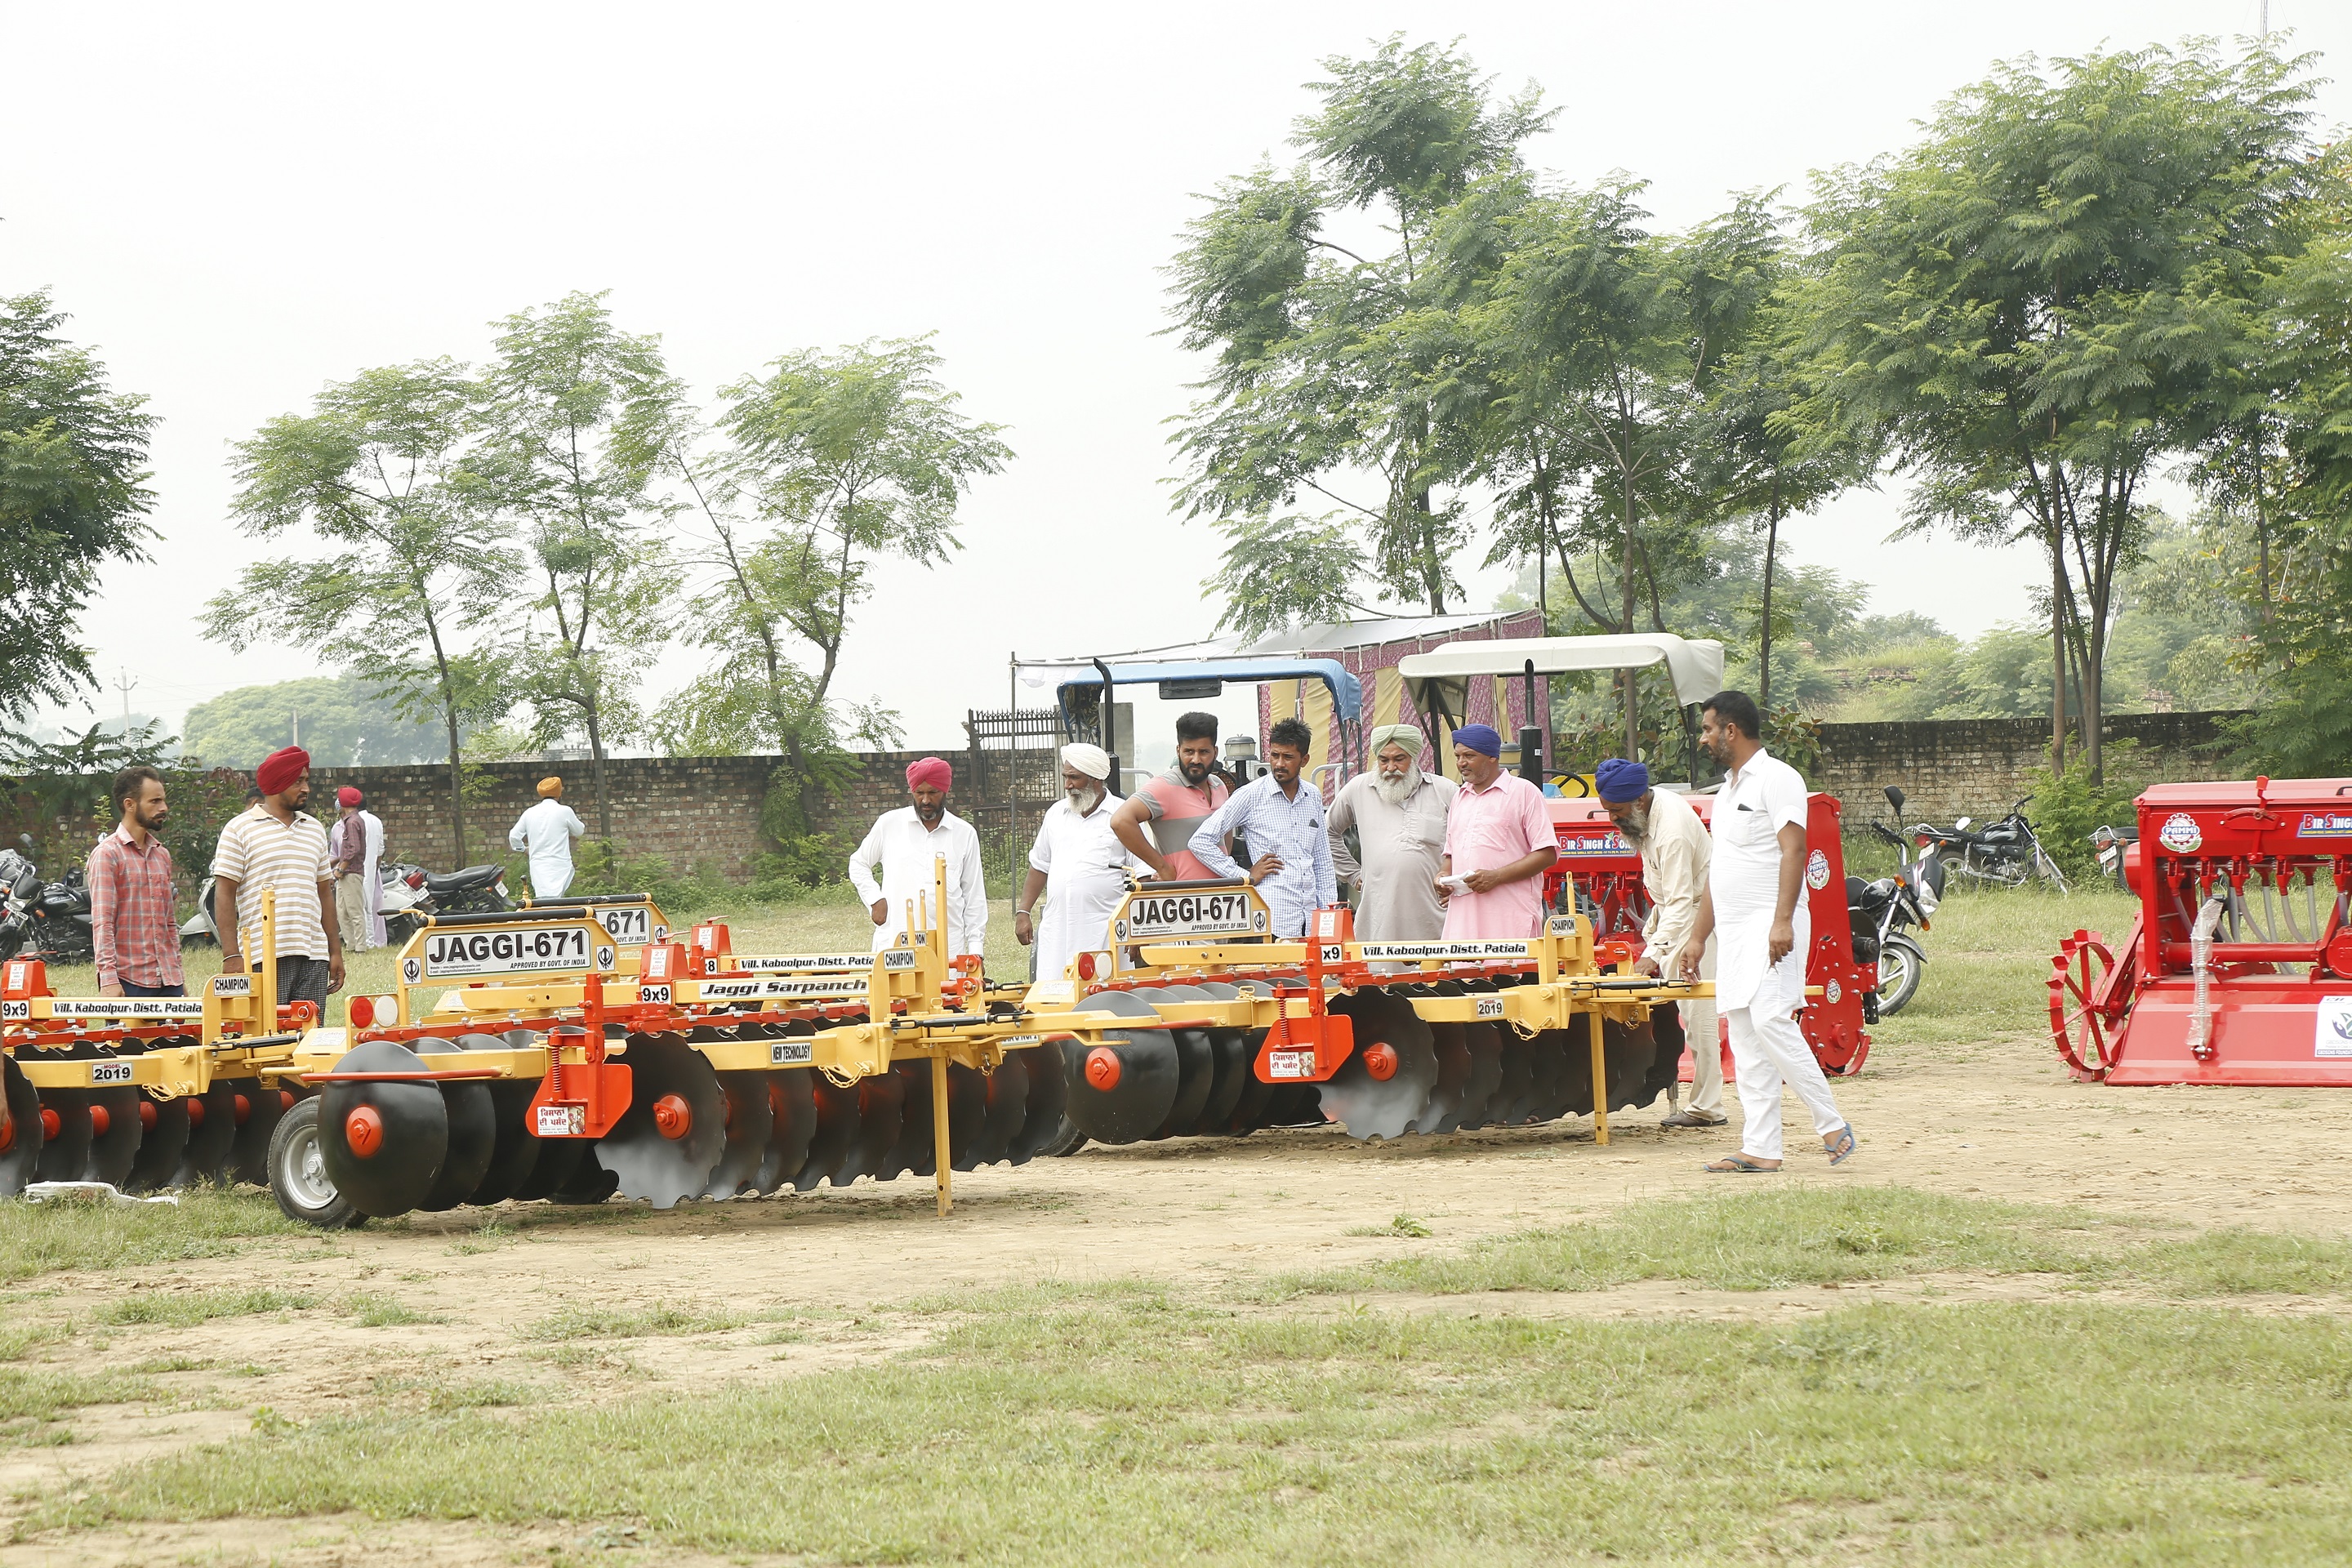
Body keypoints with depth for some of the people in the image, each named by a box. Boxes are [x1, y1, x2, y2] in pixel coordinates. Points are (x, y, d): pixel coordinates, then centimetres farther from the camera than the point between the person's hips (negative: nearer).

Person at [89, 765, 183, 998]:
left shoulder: (161, 855, 17)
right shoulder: (107, 854, -5)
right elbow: (102, 924, -12)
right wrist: (108, 978, -20)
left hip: (168, 981, 6)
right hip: (128, 983, -6)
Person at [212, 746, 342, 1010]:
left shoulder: (315, 829, 19)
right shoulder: (240, 829, 1)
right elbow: (224, 894, -3)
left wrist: (335, 952, 17)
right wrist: (231, 956, -12)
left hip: (314, 956, 5)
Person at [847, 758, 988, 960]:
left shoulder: (965, 834, 11)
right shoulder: (889, 824, 8)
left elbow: (974, 896, 13)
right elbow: (858, 864, 20)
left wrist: (976, 950, 8)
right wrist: (875, 900, 4)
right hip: (893, 944, -1)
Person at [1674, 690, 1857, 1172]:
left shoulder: (1776, 778, -6)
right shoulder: (1727, 791, 22)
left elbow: (1793, 850, -17)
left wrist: (1783, 920, -27)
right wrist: (1697, 938, 22)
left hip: (1769, 927, -9)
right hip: (1734, 931, 9)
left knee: (1770, 1022, -19)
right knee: (1745, 1038, 4)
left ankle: (1833, 1127, -13)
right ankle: (1760, 1149, 3)